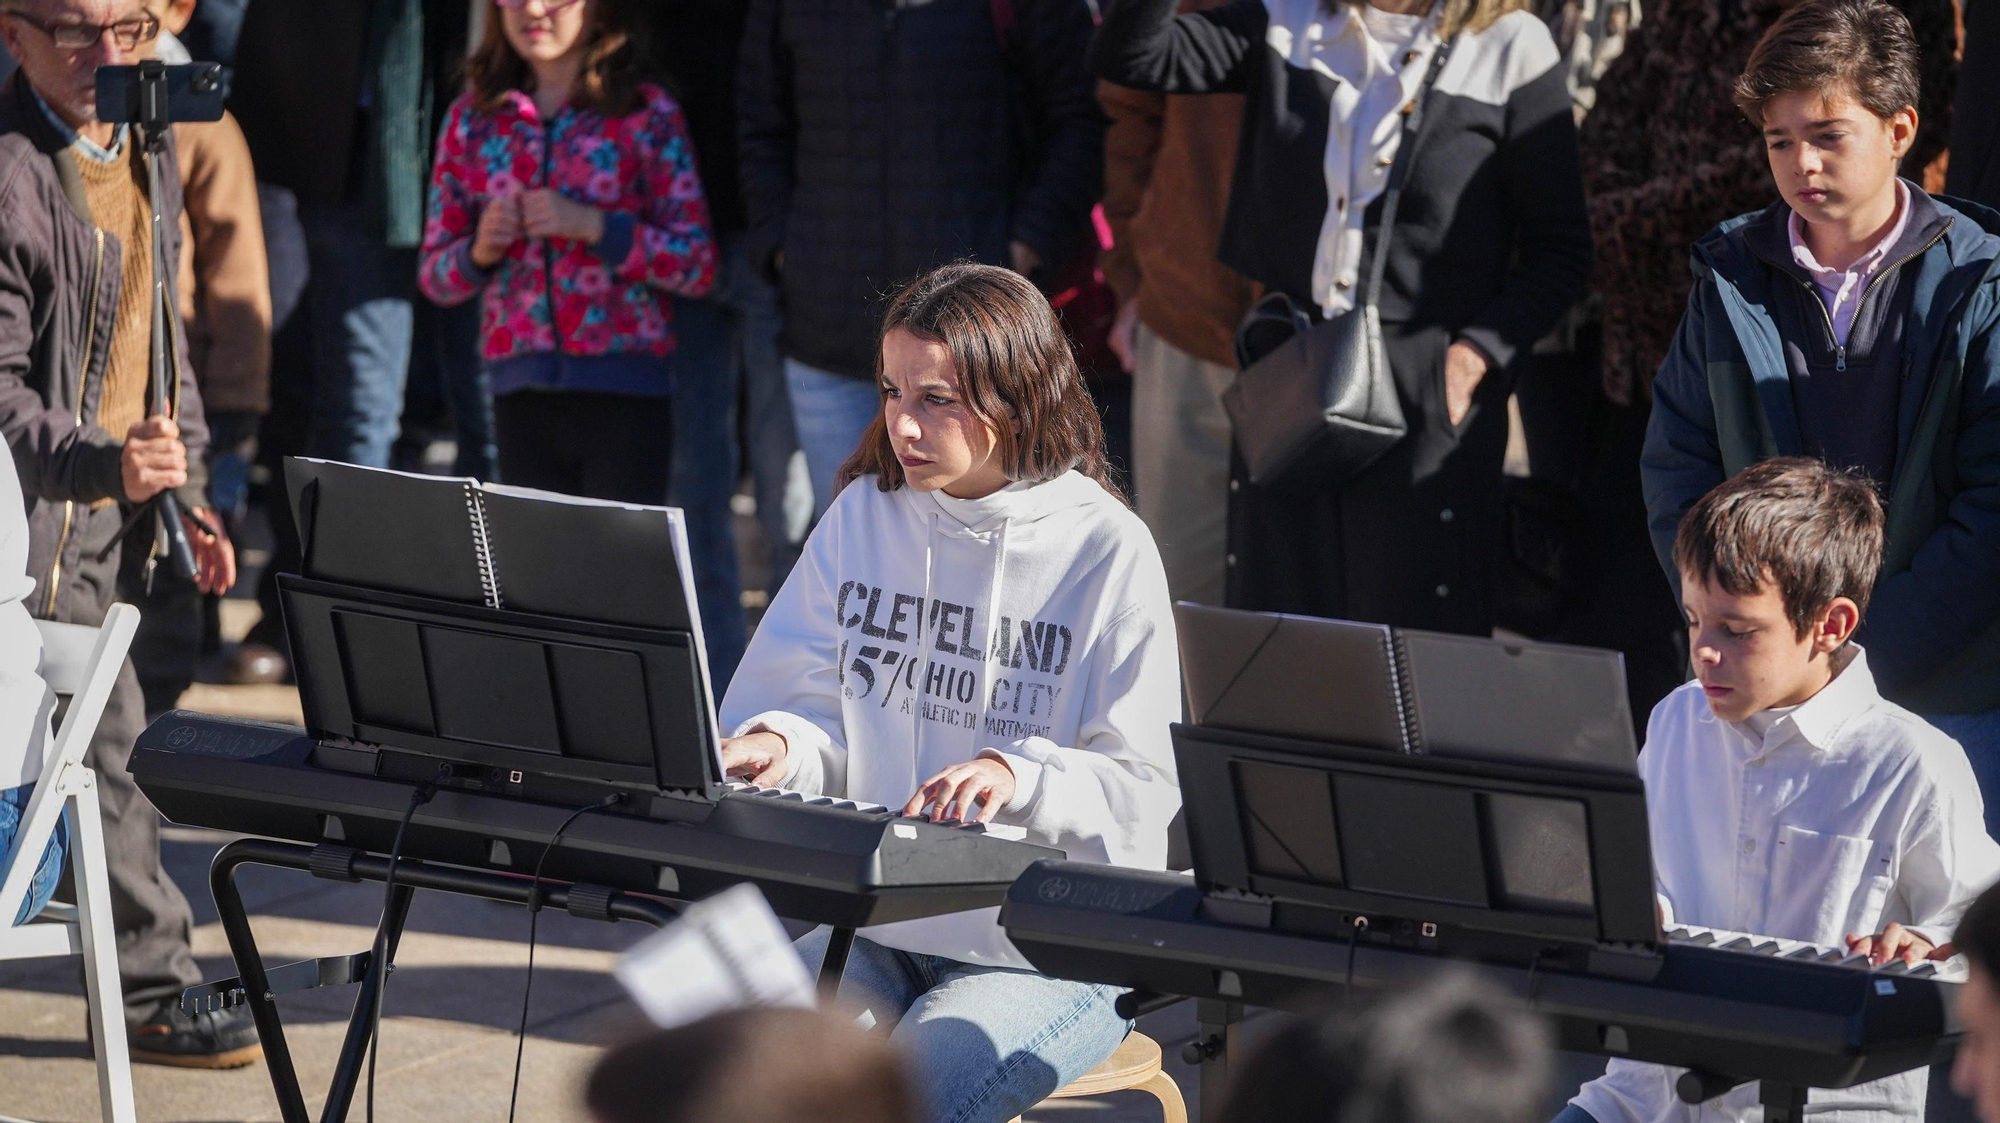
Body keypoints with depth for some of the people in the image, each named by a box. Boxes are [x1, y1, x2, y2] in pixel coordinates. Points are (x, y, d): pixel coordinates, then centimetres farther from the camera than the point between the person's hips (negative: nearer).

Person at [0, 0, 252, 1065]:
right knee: (112, 747, -5)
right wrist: (104, 465, -36)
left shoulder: (147, 149, 9)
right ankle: (156, 994, 7)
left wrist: (187, 486, 16)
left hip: (105, 514, 8)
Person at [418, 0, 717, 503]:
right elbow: (433, 276, 13)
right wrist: (479, 253, -8)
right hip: (522, 391, 3)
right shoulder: (473, 118, 10)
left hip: (623, 389, -3)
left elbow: (698, 267, -2)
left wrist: (594, 227, -14)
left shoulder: (646, 113, 1)